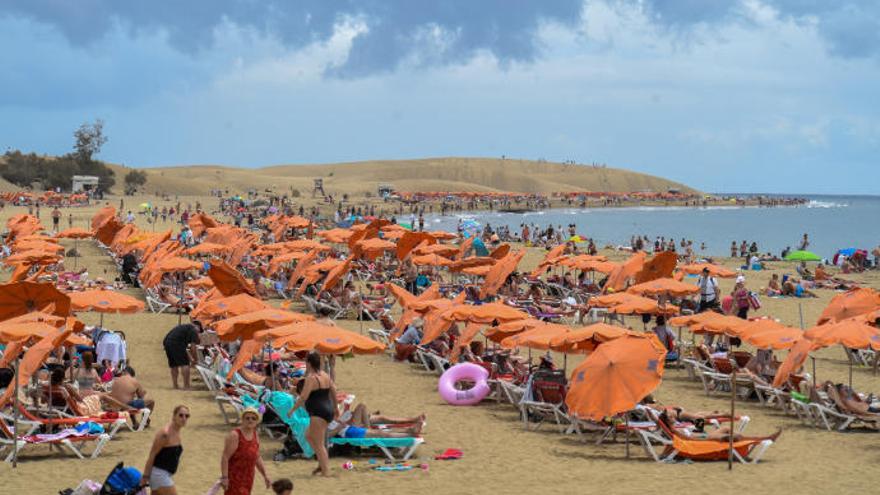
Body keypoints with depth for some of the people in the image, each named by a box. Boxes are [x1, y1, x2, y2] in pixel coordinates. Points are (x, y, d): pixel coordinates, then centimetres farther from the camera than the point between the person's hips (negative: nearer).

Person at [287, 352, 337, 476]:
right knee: (309, 435, 22)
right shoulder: (326, 376, 11)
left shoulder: (311, 378, -14)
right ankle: (323, 463, 17)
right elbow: (334, 392, 19)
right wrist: (335, 408, 31)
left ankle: (325, 471, -4)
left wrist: (292, 409, -9)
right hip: (328, 411, 9)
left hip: (318, 413, -9)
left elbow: (303, 397, -19)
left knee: (319, 444, -4)